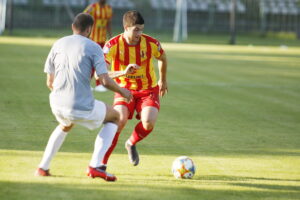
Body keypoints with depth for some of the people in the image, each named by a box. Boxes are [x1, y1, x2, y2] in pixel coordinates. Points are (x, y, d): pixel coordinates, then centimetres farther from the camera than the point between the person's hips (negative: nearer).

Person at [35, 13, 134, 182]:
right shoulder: (93, 47, -3)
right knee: (115, 117, 22)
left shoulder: (58, 45, 10)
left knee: (65, 126, 40)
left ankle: (43, 167, 30)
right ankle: (95, 165, 7)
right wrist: (122, 91, 8)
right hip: (82, 108, -5)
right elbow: (105, 81, -12)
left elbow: (50, 82, 14)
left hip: (57, 105, 5)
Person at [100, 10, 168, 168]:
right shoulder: (113, 45, -20)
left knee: (149, 122, -25)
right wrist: (123, 73, -42)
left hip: (148, 90, 1)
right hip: (124, 89, -1)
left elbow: (162, 58, 10)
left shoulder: (151, 43, -15)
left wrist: (163, 81, 23)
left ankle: (132, 144, 12)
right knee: (120, 119, -28)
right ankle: (102, 163, -14)